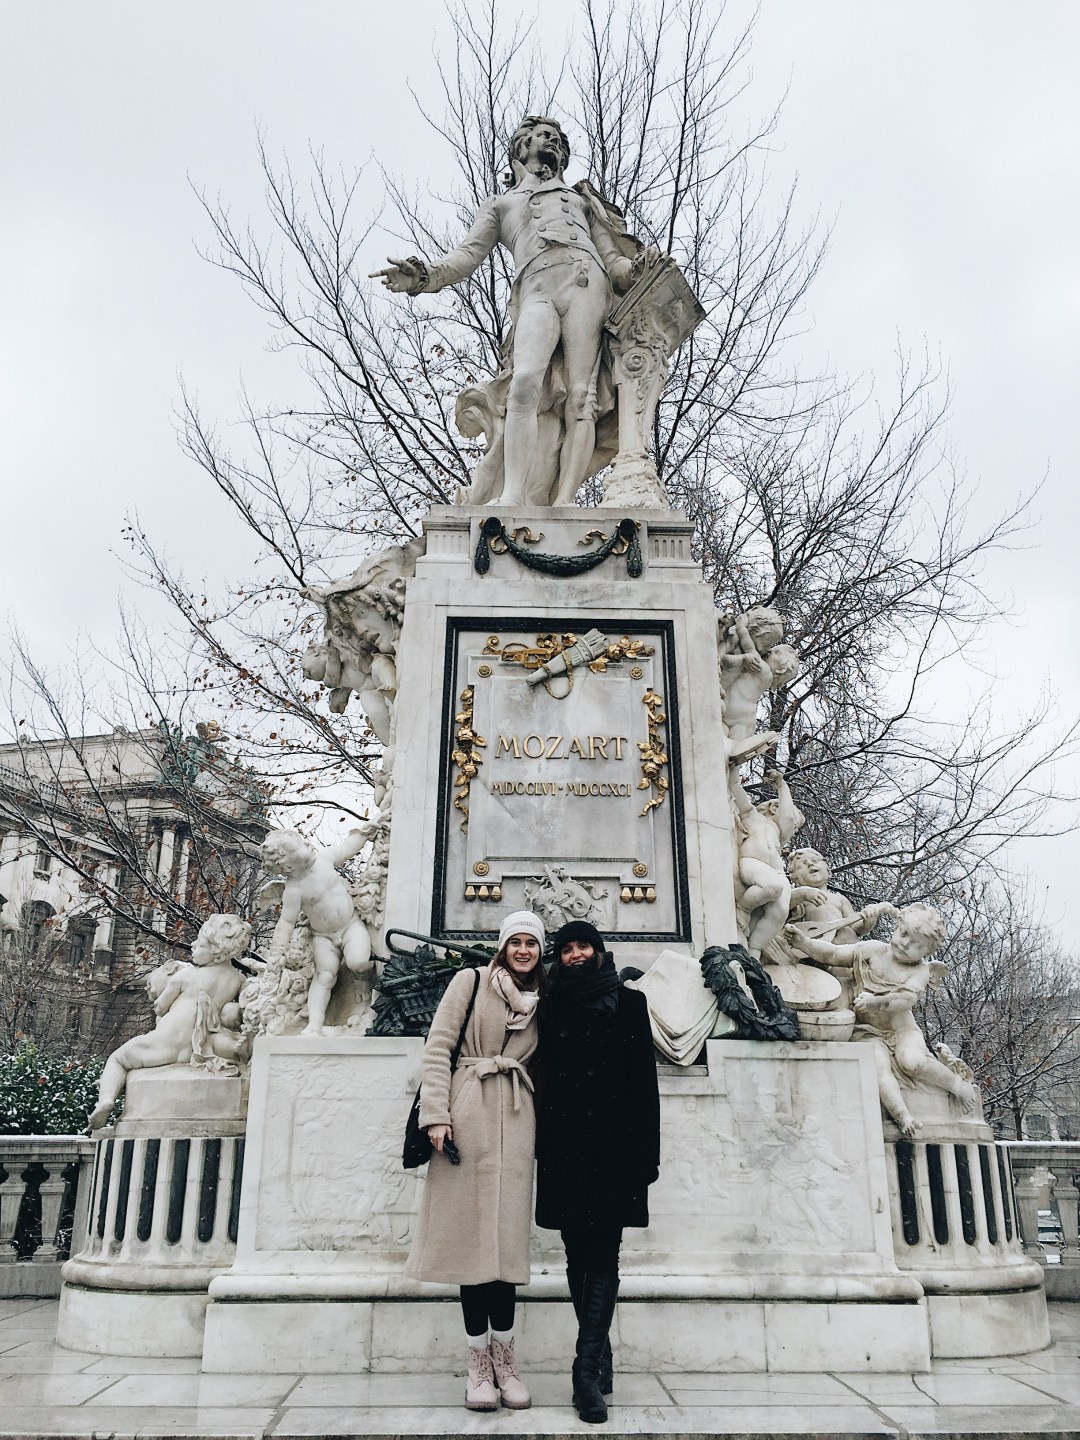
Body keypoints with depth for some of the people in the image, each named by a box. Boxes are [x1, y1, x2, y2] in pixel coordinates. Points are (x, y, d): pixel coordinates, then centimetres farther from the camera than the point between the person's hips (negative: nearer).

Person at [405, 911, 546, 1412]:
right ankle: (480, 1361, 9)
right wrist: (436, 1116, -10)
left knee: (505, 1233, 0)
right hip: (468, 1113, -3)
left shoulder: (541, 1002, 15)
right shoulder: (471, 982, 4)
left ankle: (503, 1358, 11)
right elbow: (438, 1049, -1)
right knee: (471, 1232, -2)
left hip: (515, 1120, 3)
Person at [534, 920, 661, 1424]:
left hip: (613, 1145, -3)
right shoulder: (553, 1009, 12)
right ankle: (599, 1356, 19)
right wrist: (542, 1144, 3)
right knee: (578, 1253, 7)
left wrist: (646, 1151, -6)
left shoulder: (628, 1003, 4)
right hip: (565, 1146, 3)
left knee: (603, 1255, -5)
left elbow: (645, 1080, 0)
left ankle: (587, 1369, -5)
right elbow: (543, 1079, 10)